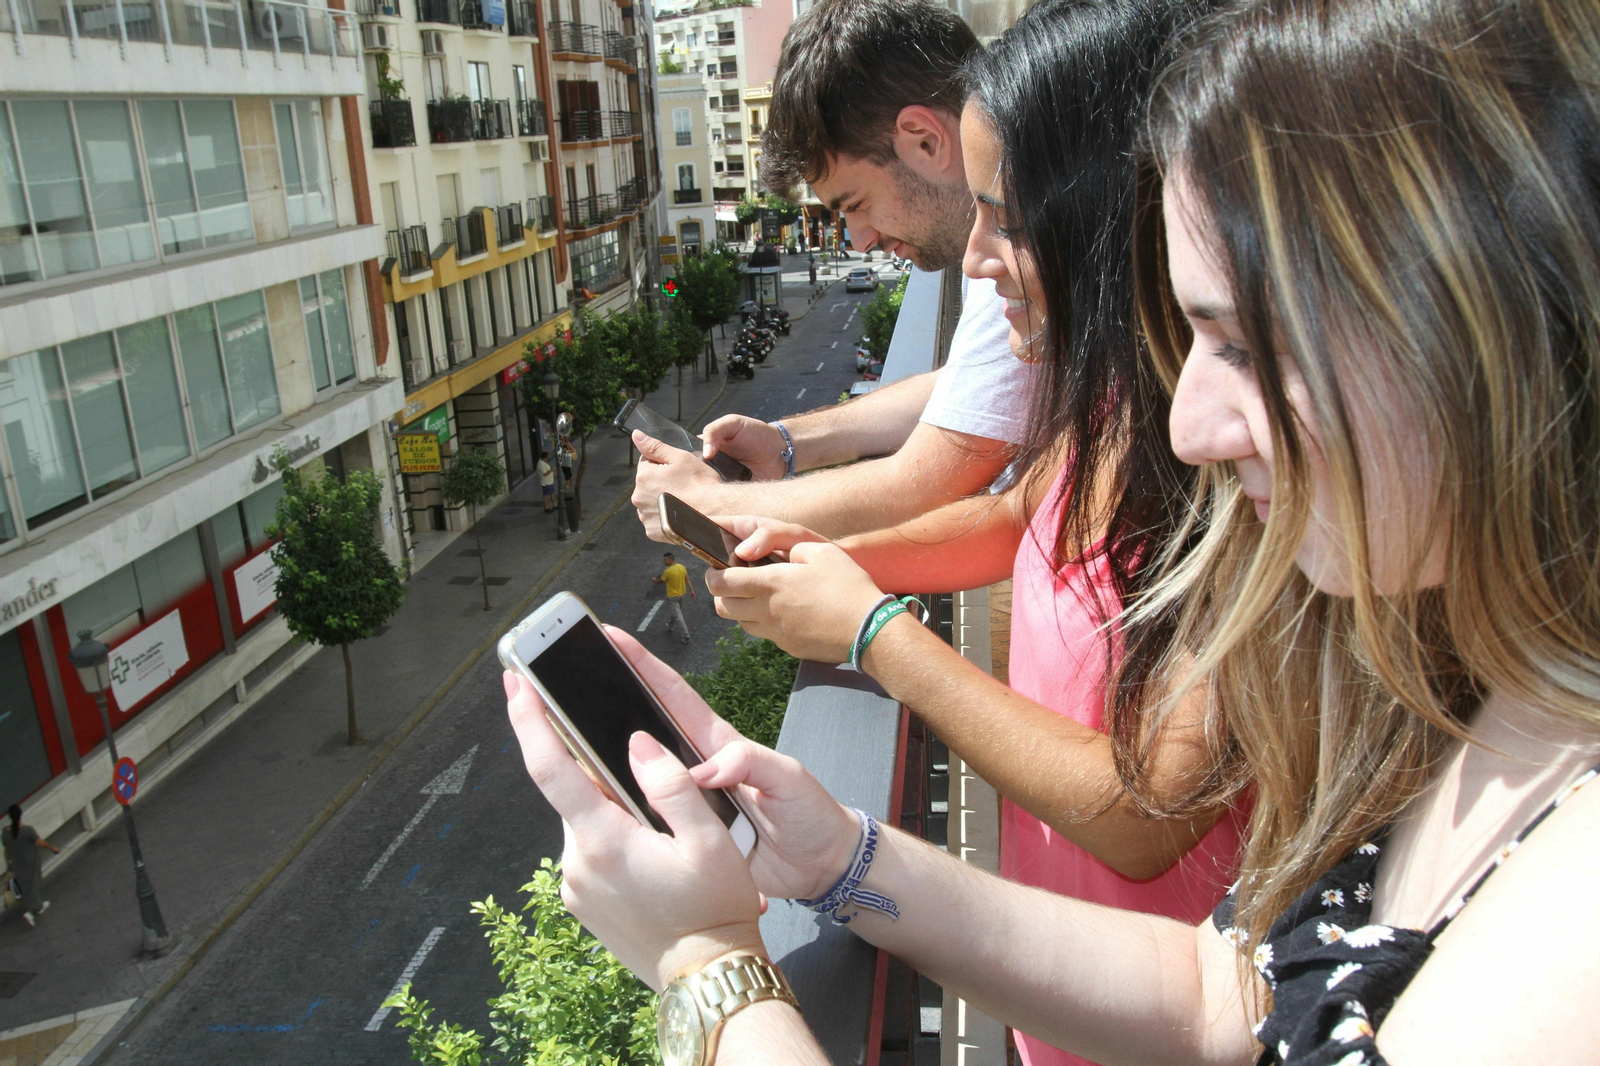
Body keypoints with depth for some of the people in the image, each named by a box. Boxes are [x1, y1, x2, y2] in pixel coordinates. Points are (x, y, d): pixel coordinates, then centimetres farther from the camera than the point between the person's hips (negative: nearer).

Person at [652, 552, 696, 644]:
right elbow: (687, 580, -1)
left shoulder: (667, 572, -25)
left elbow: (660, 581, -8)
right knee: (675, 611, 27)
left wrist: (654, 579, 13)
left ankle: (685, 636, -3)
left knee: (678, 616, -2)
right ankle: (669, 627, 48)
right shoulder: (681, 567, -4)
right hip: (681, 594, 8)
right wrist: (692, 591, 4)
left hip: (672, 597, -8)